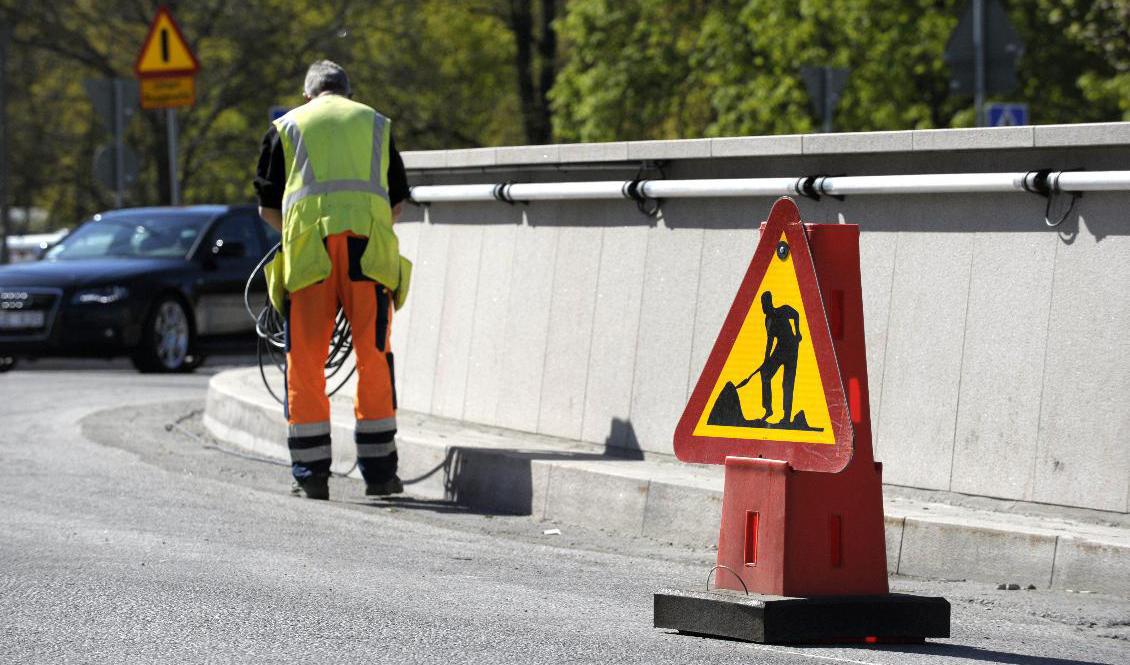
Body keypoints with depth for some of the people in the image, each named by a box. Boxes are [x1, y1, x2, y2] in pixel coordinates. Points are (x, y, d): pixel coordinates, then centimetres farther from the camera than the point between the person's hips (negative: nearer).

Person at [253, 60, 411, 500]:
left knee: (305, 360, 4)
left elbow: (267, 207, 16)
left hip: (310, 249, -1)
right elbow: (397, 202, 24)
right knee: (373, 356, 6)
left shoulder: (287, 127, 18)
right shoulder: (376, 123, 23)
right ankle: (378, 470, 6)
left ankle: (310, 472, 2)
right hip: (369, 248, 1)